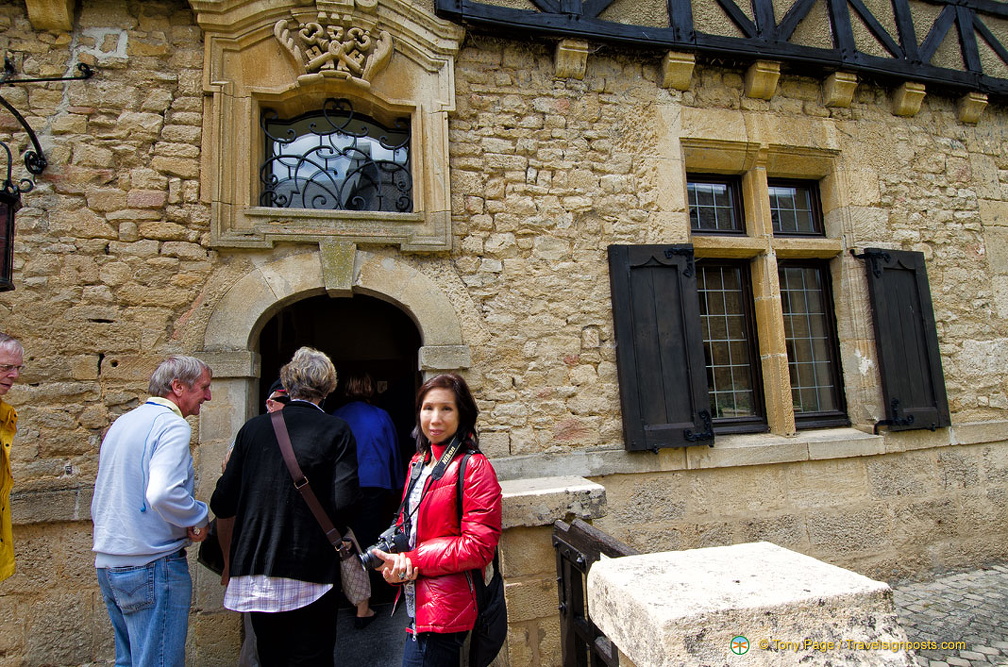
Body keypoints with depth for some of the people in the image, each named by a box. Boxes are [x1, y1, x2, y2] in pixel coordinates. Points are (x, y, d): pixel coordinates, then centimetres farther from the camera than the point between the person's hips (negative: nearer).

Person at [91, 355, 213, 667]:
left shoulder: (121, 423, 13)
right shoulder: (172, 425, -17)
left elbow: (102, 492, 21)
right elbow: (162, 493, -30)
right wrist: (198, 518, -14)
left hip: (108, 561, 10)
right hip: (151, 563, -10)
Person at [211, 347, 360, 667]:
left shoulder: (253, 428, 0)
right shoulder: (337, 430, -10)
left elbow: (223, 503, 0)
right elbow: (343, 501, -17)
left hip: (254, 574, 4)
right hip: (309, 575, -4)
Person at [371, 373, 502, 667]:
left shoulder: (474, 468, -16)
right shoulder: (419, 462, 8)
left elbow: (479, 546, -19)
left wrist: (413, 560, -19)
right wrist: (394, 562, -7)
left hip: (444, 610, -7)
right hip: (417, 604, 7)